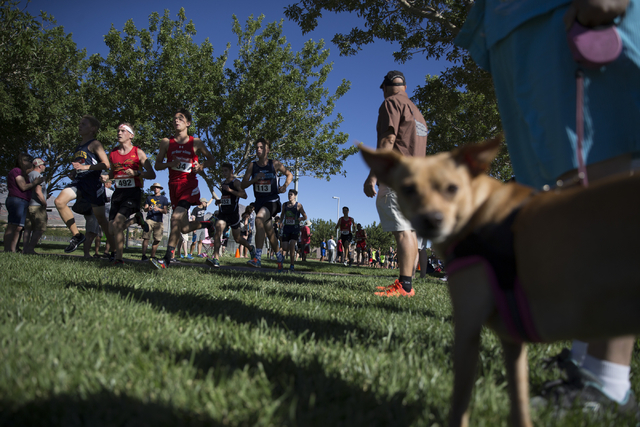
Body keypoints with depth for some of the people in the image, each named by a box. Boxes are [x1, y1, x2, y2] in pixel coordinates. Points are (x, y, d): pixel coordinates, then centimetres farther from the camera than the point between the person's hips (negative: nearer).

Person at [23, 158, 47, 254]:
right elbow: (38, 191, -20)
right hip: (37, 206, -9)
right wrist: (45, 203, -9)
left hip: (28, 206, 9)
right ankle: (30, 248, -10)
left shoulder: (29, 174, 18)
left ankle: (25, 248, 7)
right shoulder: (38, 175, -10)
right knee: (40, 228, -6)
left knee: (28, 228, 9)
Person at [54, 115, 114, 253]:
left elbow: (106, 164, -13)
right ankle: (76, 235, -7)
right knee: (59, 201, -19)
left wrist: (86, 167, -21)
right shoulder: (79, 147, 21)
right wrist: (73, 172, 14)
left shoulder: (94, 144, -1)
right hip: (78, 181, 7)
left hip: (93, 182, -7)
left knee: (101, 219, -1)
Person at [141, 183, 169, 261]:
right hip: (150, 220, 0)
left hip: (159, 221, 0)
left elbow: (165, 211, 5)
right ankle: (144, 255, -8)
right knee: (146, 238, -9)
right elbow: (145, 208, 11)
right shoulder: (149, 197, 18)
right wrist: (148, 208, -13)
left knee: (157, 240, -3)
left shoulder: (164, 199, 13)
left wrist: (158, 209, -15)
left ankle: (152, 256, 5)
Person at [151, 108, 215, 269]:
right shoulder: (166, 142, 8)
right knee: (184, 227, 8)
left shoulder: (196, 142, 3)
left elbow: (210, 158, 16)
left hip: (189, 185, -4)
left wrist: (201, 166, -6)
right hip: (174, 184, 4)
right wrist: (170, 164, -12)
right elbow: (157, 165, 10)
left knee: (176, 218, -22)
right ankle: (207, 224, 37)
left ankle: (167, 258, -17)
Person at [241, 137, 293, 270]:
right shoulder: (252, 166, 2)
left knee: (259, 218, -32)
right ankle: (279, 256, 38)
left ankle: (258, 258, -35)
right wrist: (254, 179, -18)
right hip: (259, 201, 5)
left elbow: (289, 174, 10)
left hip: (272, 200, -4)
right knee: (269, 232, 13)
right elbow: (243, 184, 0)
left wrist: (285, 186, -8)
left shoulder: (275, 164, -4)